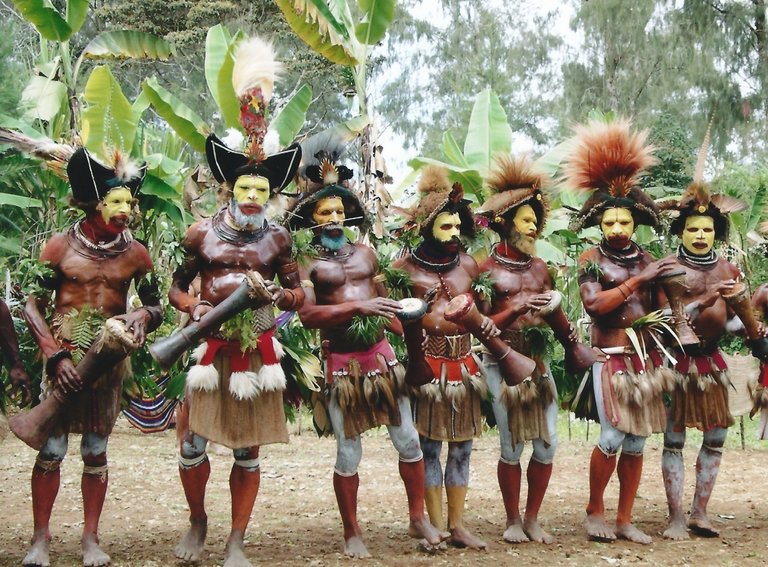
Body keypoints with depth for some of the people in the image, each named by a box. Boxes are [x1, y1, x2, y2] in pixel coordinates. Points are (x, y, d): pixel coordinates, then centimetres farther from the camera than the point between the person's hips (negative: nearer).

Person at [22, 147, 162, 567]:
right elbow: (32, 304, -4)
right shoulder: (61, 246, -4)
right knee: (51, 448, -2)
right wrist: (56, 355, -14)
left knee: (95, 449, 7)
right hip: (63, 355, -2)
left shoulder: (136, 254, 1)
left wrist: (144, 316, -15)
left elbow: (155, 305, 10)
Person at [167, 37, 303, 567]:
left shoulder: (277, 238, 3)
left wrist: (280, 294, -12)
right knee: (192, 443, -2)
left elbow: (299, 293, 10)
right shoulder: (203, 233, 2)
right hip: (209, 345, 0)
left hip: (257, 348, 0)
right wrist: (193, 307, -11)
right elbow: (177, 287, 9)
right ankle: (198, 522, 24)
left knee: (248, 450, 4)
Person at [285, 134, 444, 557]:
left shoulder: (366, 253, 13)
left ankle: (418, 518, 19)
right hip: (341, 362, -4)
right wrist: (358, 307, -23)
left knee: (408, 441, 4)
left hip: (381, 356, 4)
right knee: (348, 452, 1)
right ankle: (352, 533, 15)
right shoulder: (309, 265, -1)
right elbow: (307, 315, -16)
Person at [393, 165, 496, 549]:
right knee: (428, 445, 1)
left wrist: (486, 322, -5)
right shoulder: (406, 268, -4)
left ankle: (458, 525, 16)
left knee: (462, 446, 8)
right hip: (426, 366, -4)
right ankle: (436, 526, 9)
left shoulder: (467, 265, 8)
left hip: (463, 365, 4)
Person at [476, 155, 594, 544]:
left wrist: (574, 347, 16)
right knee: (512, 446, -4)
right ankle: (512, 521, 12)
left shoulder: (539, 267, 11)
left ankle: (532, 519, 15)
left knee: (547, 443, -1)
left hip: (538, 361, 5)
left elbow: (554, 314, 18)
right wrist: (517, 309, -19)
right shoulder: (487, 270, -3)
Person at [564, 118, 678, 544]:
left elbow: (660, 310, 12)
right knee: (612, 437, -12)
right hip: (611, 359, -4)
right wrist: (637, 280, -16)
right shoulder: (591, 260, -1)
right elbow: (594, 304, -17)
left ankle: (625, 520, 14)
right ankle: (595, 510, 9)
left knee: (636, 443, 5)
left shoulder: (647, 260, 10)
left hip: (646, 360, 4)